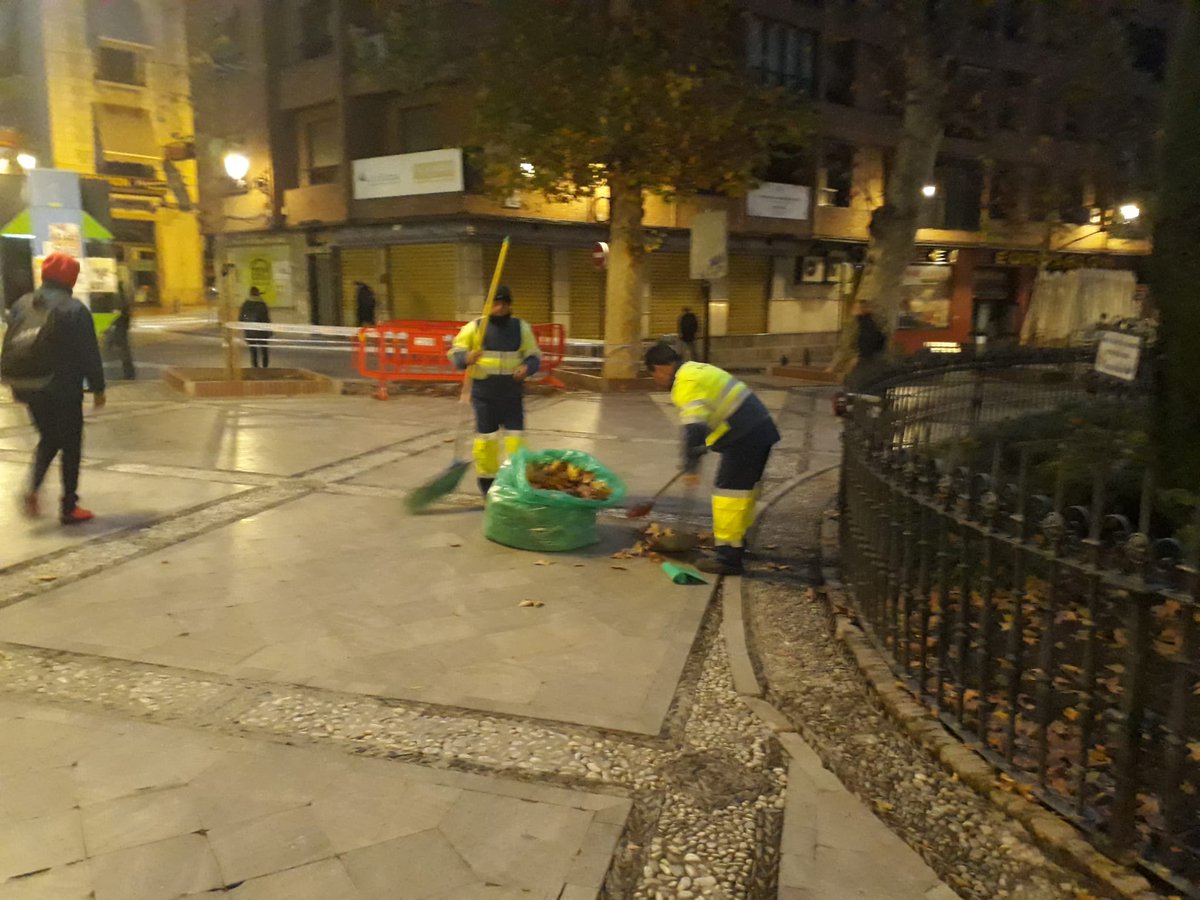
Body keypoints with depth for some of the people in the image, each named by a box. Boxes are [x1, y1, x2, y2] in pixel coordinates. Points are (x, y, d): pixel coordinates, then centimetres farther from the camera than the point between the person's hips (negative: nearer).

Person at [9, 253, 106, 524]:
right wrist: (97, 388, -5)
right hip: (64, 391, -6)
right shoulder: (74, 309, -13)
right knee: (70, 446, 4)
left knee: (48, 439, 23)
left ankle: (33, 487, 4)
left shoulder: (21, 305, 8)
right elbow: (89, 354, -13)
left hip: (31, 389, 6)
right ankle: (69, 508, 7)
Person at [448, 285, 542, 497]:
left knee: (516, 435, -1)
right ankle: (486, 479, 20)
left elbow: (534, 356, 7)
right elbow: (455, 353, -4)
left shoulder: (521, 328, 4)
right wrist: (466, 358, -27)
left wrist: (527, 367, -16)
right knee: (486, 437, 5)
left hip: (512, 393, 1)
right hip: (484, 393, -1)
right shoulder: (475, 327, -3)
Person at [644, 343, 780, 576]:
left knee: (728, 491, -6)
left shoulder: (686, 383, -14)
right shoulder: (698, 370, 18)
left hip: (744, 437, -10)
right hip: (762, 429, 10)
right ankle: (737, 540, 38)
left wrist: (691, 466, -20)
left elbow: (695, 429, -26)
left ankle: (729, 558, -4)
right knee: (747, 487, 21)